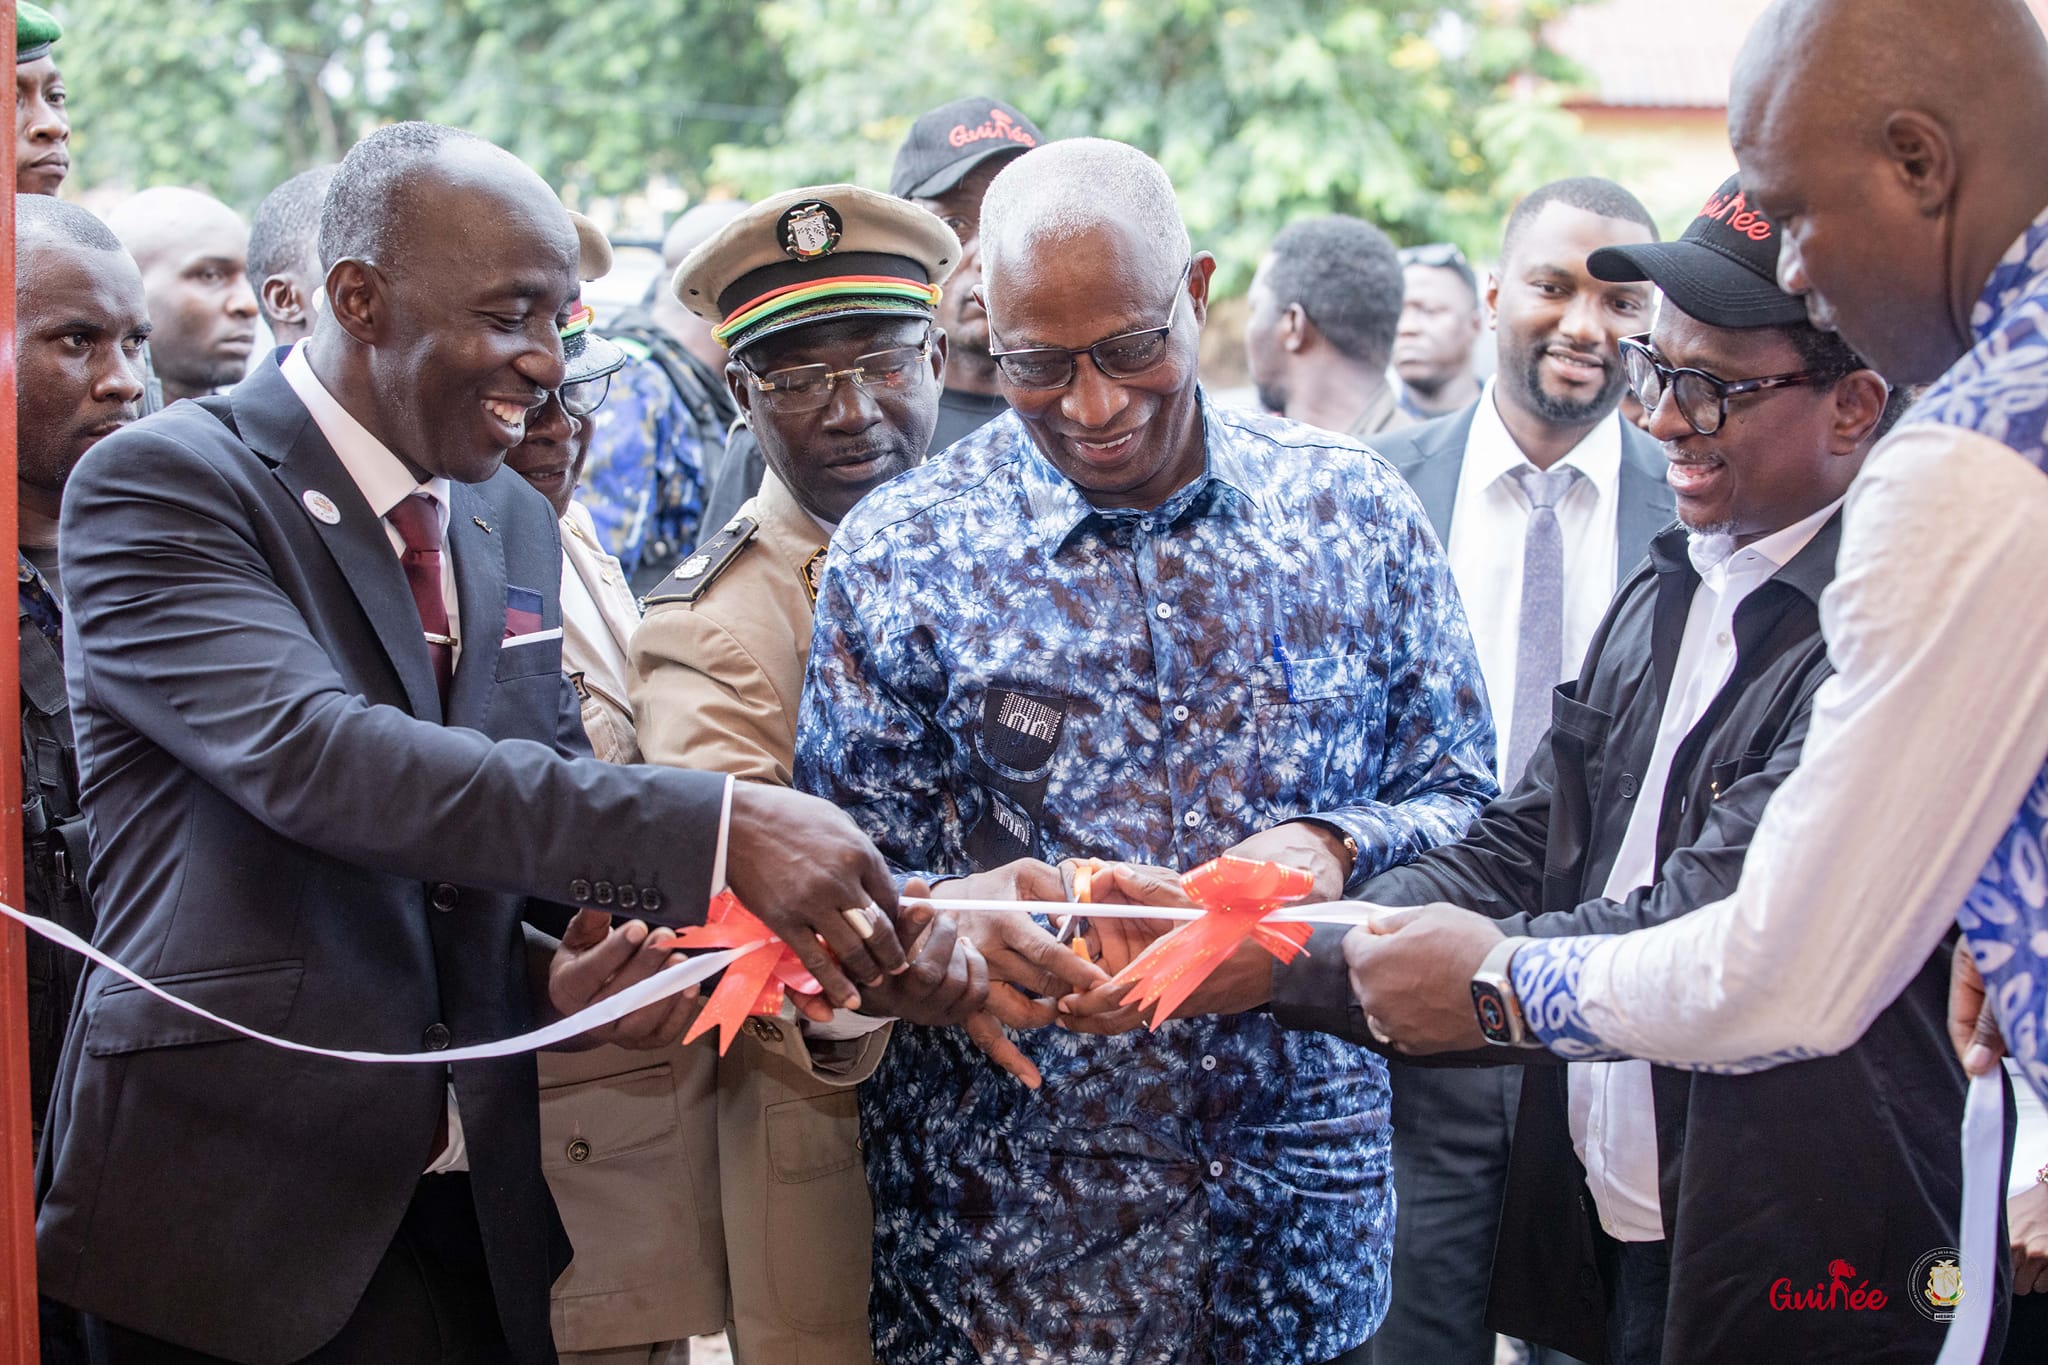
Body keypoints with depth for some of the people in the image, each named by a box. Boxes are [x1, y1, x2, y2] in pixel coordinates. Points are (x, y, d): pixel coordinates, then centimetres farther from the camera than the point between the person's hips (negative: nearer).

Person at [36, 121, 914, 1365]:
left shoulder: (518, 526, 12)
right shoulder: (164, 486, -10)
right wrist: (712, 833, -33)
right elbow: (311, 755, -25)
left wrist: (564, 969, -6)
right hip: (241, 1210, -6)